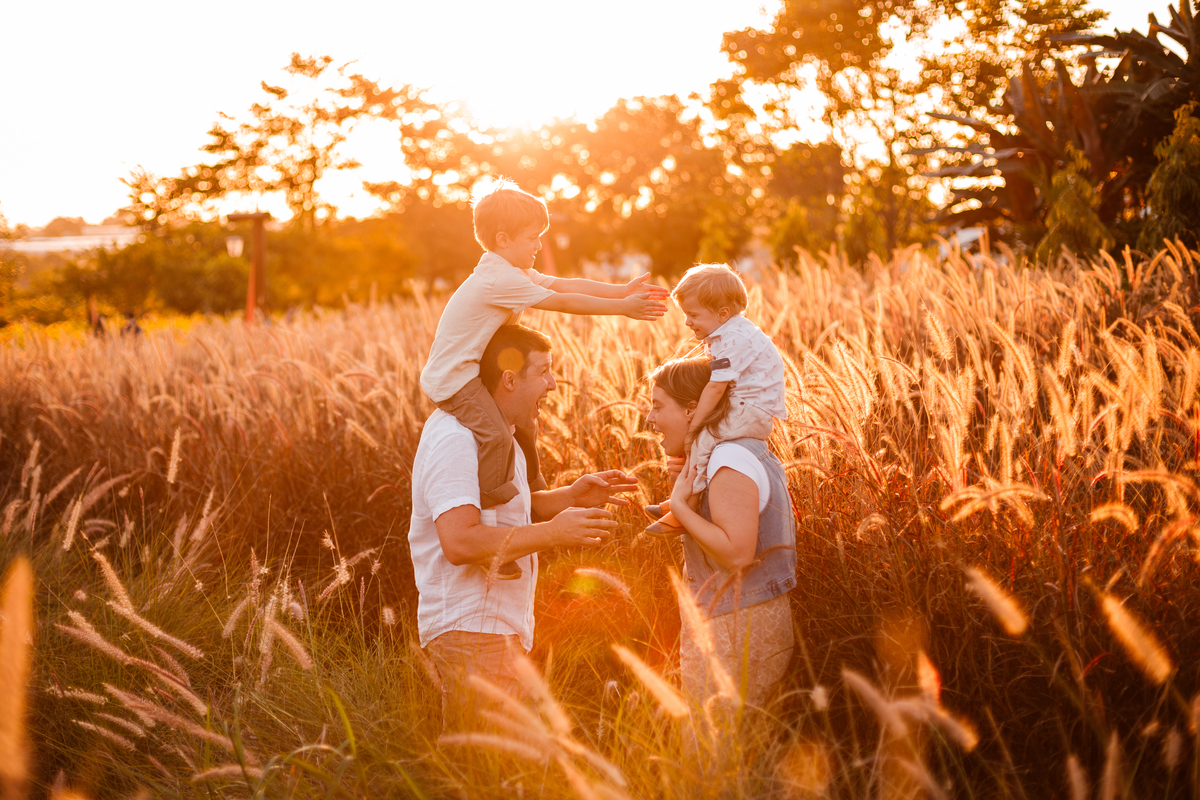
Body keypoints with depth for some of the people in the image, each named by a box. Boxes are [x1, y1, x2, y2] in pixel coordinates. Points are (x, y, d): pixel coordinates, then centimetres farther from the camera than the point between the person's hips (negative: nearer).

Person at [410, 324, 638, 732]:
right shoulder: (457, 439, -18)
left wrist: (572, 496, 8)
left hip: (495, 628, 11)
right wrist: (551, 533, -25)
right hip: (471, 631, -11)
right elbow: (460, 541, -27)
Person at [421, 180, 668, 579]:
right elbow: (563, 302, -21)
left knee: (523, 427, 22)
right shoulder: (502, 280, -22)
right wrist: (622, 308, -17)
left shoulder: (514, 273, 10)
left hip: (472, 371, 11)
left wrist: (621, 290, 0)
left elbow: (563, 284, 7)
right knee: (495, 436, -29)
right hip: (452, 376, -11)